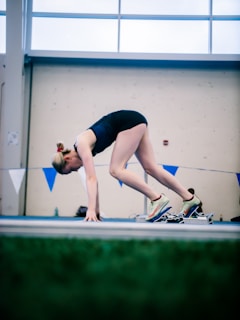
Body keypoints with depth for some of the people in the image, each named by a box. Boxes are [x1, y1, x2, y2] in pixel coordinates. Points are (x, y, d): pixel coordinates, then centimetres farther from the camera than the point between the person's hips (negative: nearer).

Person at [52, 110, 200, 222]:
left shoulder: (82, 144, -15)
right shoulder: (83, 150, 9)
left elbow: (91, 178, -23)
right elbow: (93, 180, 14)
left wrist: (91, 210, -27)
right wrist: (96, 210, 16)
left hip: (130, 121, -9)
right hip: (136, 122, 9)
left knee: (116, 170, -11)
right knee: (151, 168, 7)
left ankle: (157, 198, -14)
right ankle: (190, 198, 10)